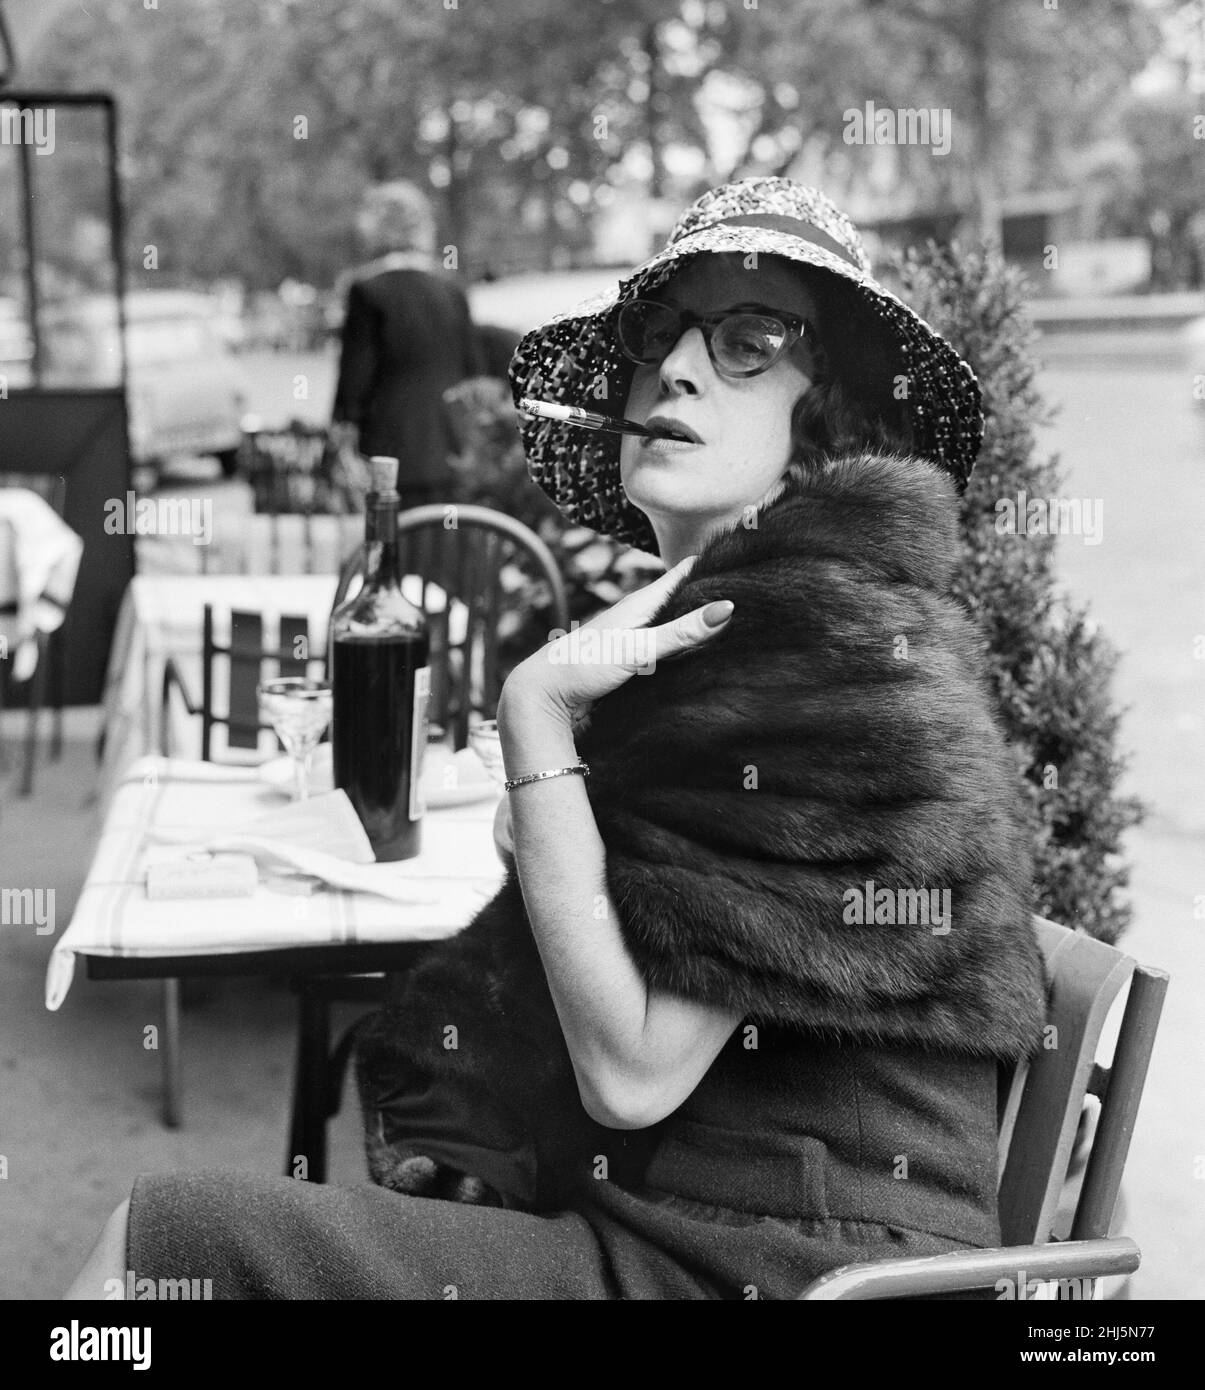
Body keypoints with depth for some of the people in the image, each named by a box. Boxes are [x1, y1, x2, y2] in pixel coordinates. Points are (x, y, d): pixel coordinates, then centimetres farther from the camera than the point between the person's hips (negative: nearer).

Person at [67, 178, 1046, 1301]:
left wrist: (535, 719, -15)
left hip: (766, 1267, -8)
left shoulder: (845, 655, -15)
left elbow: (632, 1069, -17)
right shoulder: (679, 637, 14)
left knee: (151, 1247, -10)